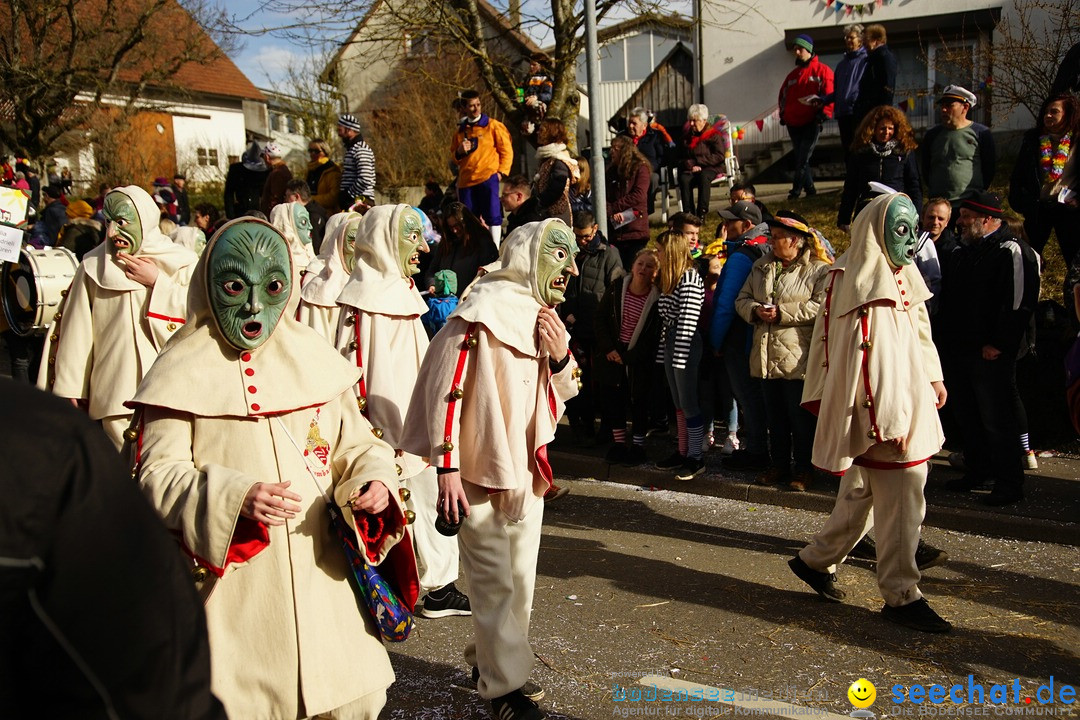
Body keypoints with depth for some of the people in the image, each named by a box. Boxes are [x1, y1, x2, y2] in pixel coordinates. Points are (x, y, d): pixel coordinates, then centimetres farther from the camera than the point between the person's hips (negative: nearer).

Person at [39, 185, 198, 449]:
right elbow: (75, 333, 10)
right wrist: (70, 391, 8)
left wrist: (156, 282, -6)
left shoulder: (182, 264, 8)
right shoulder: (93, 267, 10)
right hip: (115, 399, 0)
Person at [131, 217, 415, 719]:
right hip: (233, 588, -3)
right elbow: (157, 474, -7)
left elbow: (355, 443, 11)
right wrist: (236, 496, -23)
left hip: (322, 572, 3)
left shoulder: (314, 358, 6)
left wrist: (373, 479, -11)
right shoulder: (183, 372, -3)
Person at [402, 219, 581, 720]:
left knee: (520, 579, 18)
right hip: (483, 472, -9)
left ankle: (490, 659, 37)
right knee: (496, 584, 2)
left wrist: (560, 356, -5)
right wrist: (447, 469, -23)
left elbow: (561, 394, 16)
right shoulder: (484, 311, -17)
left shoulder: (542, 316, 9)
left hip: (527, 469, 9)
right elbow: (445, 390, -20)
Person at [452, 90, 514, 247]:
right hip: (466, 180, 4)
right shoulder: (460, 130, 17)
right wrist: (460, 152, -2)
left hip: (487, 177, -4)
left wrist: (501, 172, -8)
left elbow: (507, 150, 3)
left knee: (493, 215, -10)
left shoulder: (493, 125, 4)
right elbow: (454, 156, 21)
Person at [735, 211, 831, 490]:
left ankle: (804, 469, 19)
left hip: (798, 359, -6)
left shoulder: (819, 270, -7)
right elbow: (742, 299, 13)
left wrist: (782, 312, -19)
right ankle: (779, 464, 30)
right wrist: (756, 310, -9)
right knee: (774, 417, 15)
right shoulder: (762, 266, 13)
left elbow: (821, 307, -19)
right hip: (767, 357, 6)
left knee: (801, 417, 4)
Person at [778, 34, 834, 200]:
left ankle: (796, 189, -10)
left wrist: (824, 113, -16)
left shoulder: (822, 70, 1)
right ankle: (809, 189, 12)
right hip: (793, 123, 6)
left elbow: (829, 93, -7)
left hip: (812, 123, -6)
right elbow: (783, 95, 25)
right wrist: (783, 114, 13)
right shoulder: (793, 75, 19)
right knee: (799, 157, 5)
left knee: (803, 157, -12)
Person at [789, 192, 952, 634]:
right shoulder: (865, 289, -17)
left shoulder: (899, 279, 14)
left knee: (861, 495, 17)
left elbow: (920, 333, 24)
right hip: (882, 417, -10)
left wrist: (932, 377, 14)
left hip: (905, 408, 10)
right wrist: (887, 422, -24)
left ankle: (816, 561, 30)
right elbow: (872, 361, -22)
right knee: (901, 501, -3)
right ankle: (901, 595, 7)